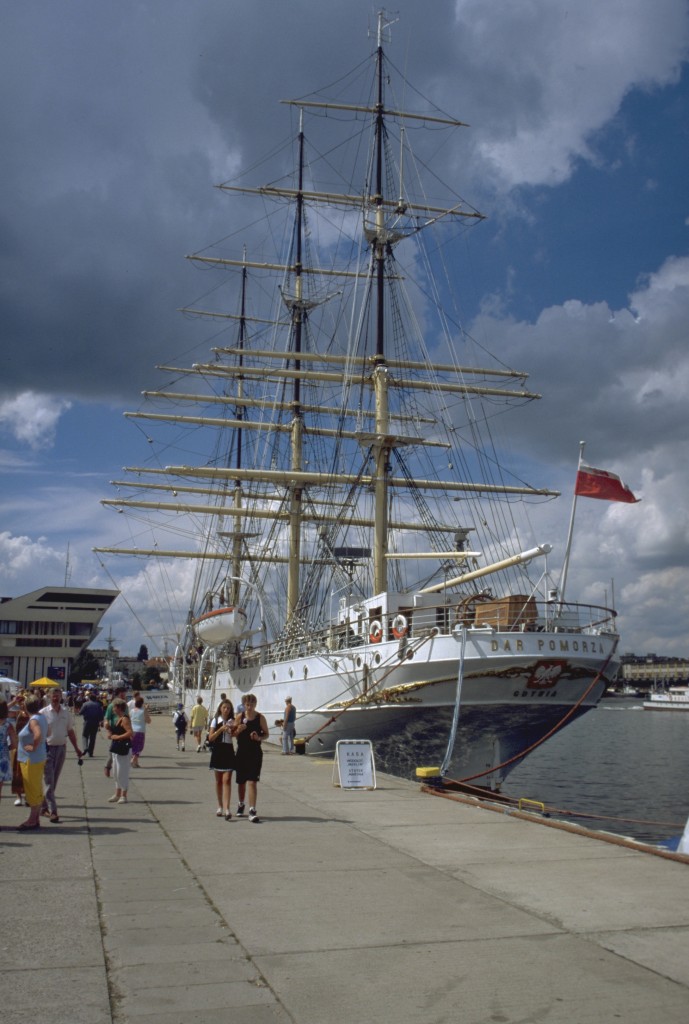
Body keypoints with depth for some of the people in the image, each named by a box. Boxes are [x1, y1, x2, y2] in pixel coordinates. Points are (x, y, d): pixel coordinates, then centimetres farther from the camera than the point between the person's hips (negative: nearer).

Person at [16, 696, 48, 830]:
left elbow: (38, 734, -37)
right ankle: (36, 819, 20)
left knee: (33, 790, -3)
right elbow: (46, 733, 25)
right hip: (38, 759, 10)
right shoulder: (41, 718, 10)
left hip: (31, 760, -10)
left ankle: (32, 820, 2)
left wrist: (33, 747, -24)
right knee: (37, 790, 14)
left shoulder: (33, 720, -19)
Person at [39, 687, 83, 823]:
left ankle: (44, 807, 24)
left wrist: (76, 748, 16)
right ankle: (53, 811, -9)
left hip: (62, 748, 5)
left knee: (54, 781, 11)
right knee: (49, 781, -7)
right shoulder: (43, 712, -7)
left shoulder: (66, 713, 7)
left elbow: (70, 731, 16)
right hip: (48, 748, -5)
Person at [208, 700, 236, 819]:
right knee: (218, 780, 10)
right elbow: (210, 737, -4)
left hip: (228, 751, -1)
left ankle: (226, 808, -17)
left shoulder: (232, 722, 4)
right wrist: (221, 729, -16)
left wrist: (232, 729, -22)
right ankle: (220, 806, 22)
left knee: (227, 780, -10)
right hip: (217, 750, 1)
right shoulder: (215, 721, 4)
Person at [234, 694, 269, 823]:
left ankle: (252, 810, -12)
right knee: (241, 782, 14)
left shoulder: (260, 718, -3)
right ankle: (241, 804, 37)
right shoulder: (240, 717, 1)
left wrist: (259, 738, -18)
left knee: (252, 782, -12)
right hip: (241, 753, 2)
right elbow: (233, 734, 5)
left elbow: (266, 734, 3)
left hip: (255, 753, -2)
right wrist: (238, 730, -16)